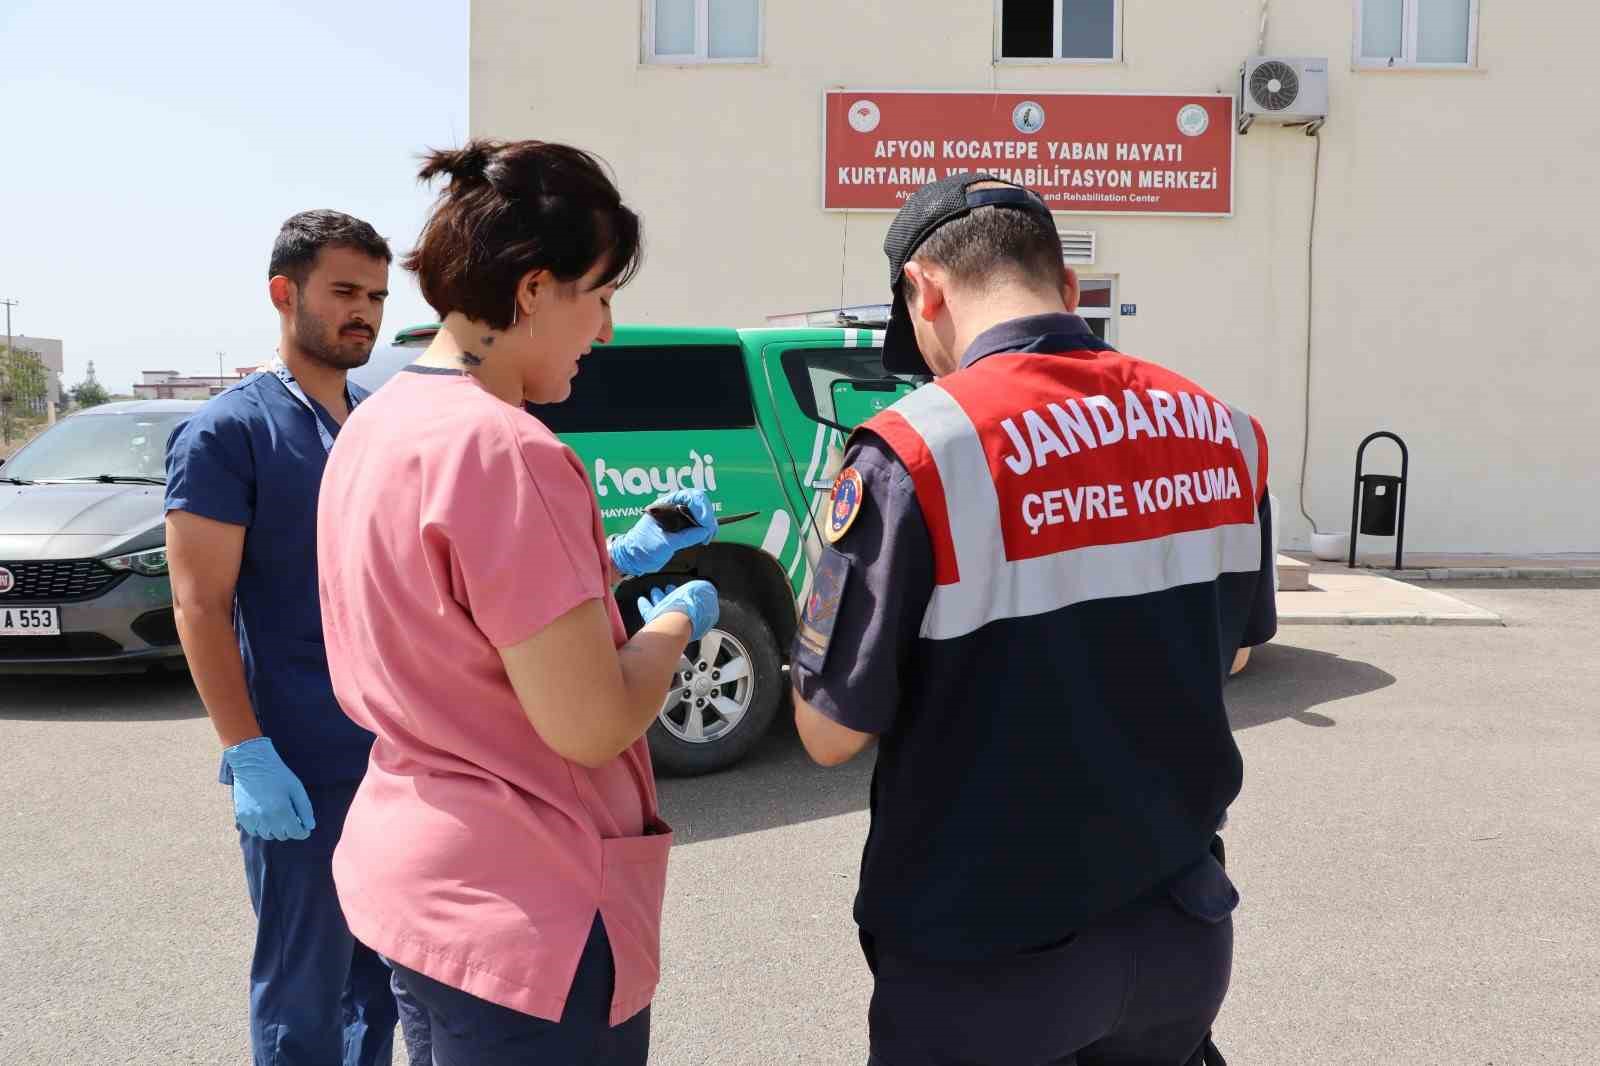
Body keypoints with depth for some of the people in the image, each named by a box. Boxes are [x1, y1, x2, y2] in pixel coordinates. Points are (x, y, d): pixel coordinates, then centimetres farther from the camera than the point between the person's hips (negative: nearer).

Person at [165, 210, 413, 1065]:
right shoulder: (227, 432, -9)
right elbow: (199, 606, -12)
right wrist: (247, 756, -18)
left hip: (405, 753, 6)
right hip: (302, 769, -6)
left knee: (388, 971, 18)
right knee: (303, 992, 7)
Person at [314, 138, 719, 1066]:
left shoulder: (379, 423, 5)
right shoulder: (501, 447, -25)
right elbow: (591, 728, -23)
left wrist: (620, 559, 15)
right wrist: (677, 619, -5)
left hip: (415, 872, 9)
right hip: (523, 910, -9)